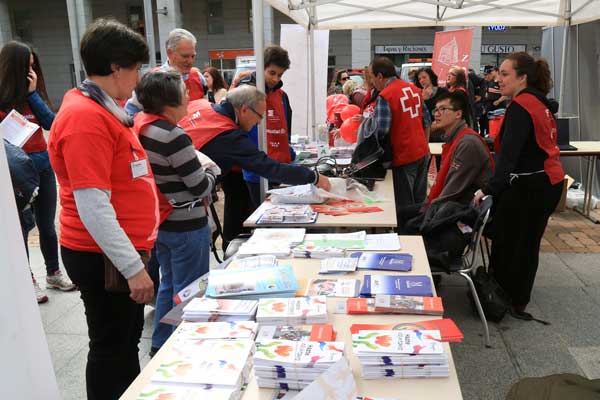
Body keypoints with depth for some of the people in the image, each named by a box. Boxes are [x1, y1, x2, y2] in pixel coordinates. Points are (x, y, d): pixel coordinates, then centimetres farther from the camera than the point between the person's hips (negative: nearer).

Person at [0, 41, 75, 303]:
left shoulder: (32, 93, 7)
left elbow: (50, 123, -5)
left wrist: (33, 93, -10)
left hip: (44, 164, 5)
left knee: (47, 225, 14)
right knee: (22, 227, 7)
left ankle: (53, 274, 29)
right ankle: (28, 281, 21)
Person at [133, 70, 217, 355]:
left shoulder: (141, 128, 3)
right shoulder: (173, 137, -24)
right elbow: (201, 187, -18)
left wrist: (197, 168, 11)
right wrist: (211, 173, 2)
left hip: (159, 221, 9)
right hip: (186, 226, -9)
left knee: (168, 283, 22)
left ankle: (161, 345, 35)